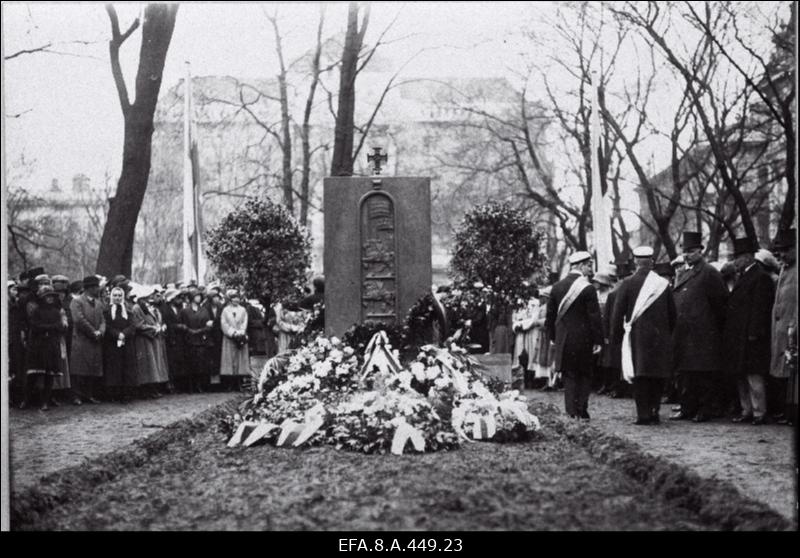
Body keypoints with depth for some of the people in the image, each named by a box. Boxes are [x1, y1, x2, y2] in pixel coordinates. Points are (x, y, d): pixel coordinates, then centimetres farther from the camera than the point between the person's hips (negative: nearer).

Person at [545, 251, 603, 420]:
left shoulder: (557, 287, 5)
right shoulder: (587, 289, -12)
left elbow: (550, 314, 10)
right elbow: (594, 317, -12)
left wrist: (553, 336, 18)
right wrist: (598, 341, -8)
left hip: (563, 340, 4)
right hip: (583, 340, -4)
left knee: (569, 376, 9)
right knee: (584, 375, 8)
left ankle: (572, 412, 6)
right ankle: (582, 411, 4)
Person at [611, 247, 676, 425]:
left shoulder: (628, 283, -5)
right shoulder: (663, 284, 2)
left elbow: (618, 312, -3)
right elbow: (672, 313, 8)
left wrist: (616, 335, 7)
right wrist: (668, 333, 20)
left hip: (637, 337, -2)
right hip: (660, 336, 2)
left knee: (640, 376, 0)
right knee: (657, 377, 9)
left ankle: (643, 414, -5)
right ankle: (654, 412, 9)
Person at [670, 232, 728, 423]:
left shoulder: (709, 273, -7)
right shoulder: (681, 275, 16)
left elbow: (721, 300, -9)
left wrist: (716, 324, -4)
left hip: (703, 335, -7)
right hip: (682, 334, 7)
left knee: (703, 374, -2)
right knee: (684, 373, 11)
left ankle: (704, 411, 4)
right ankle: (688, 409, 18)